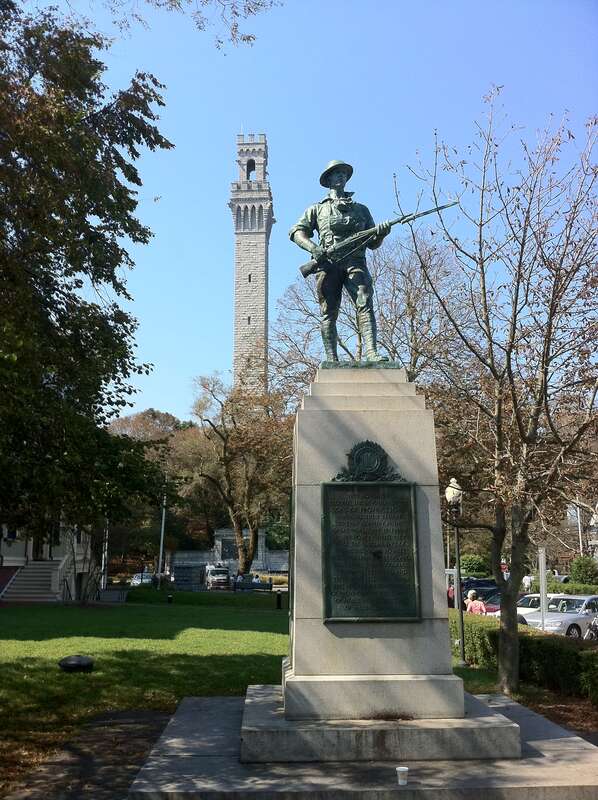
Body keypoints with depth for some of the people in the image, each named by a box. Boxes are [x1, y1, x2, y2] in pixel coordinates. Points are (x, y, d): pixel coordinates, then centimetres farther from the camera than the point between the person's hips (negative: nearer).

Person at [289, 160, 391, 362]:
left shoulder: (361, 209, 29)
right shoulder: (317, 209, 24)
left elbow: (372, 244, 24)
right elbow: (296, 232, 13)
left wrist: (380, 234, 0)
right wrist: (313, 247, -7)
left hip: (355, 262, 0)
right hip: (327, 264, 0)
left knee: (365, 305, -20)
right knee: (328, 313, -7)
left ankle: (372, 353, -33)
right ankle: (331, 360, -8)